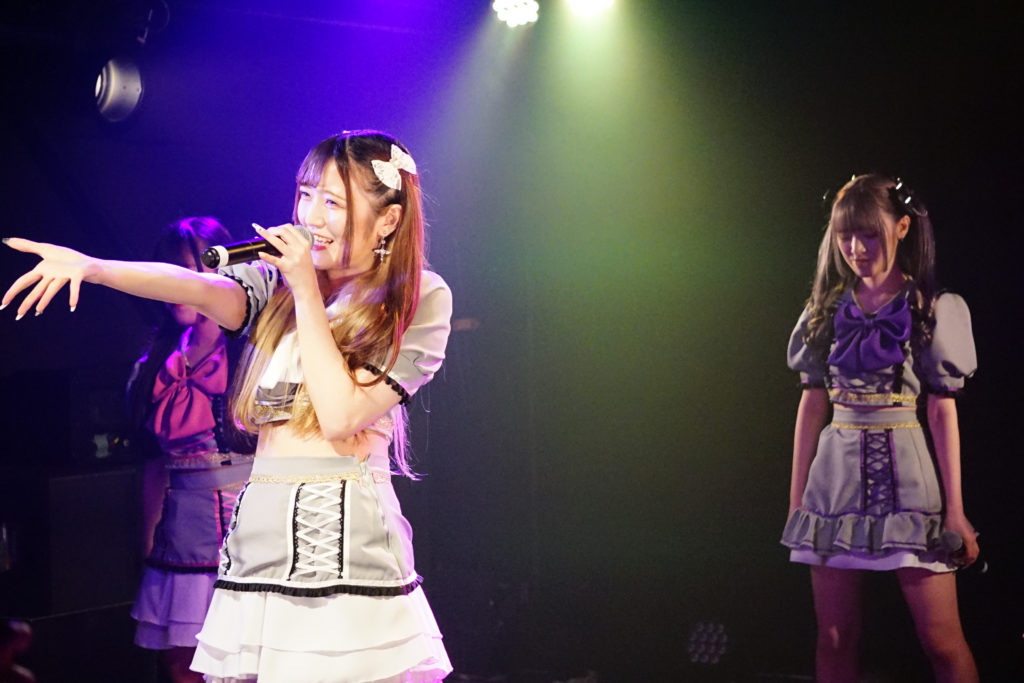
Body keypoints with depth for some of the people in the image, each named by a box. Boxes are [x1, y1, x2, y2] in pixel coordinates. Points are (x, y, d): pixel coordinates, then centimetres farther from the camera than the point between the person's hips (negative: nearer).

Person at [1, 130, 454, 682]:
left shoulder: (420, 300, 1)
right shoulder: (278, 280, 11)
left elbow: (341, 416, -11)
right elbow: (201, 288, -11)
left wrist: (306, 292, -8)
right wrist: (91, 266, -28)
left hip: (348, 549, -4)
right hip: (256, 541, 4)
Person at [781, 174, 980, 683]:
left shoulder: (931, 309, 1)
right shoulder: (828, 309, 9)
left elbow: (942, 410, -1)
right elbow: (812, 404, 11)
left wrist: (955, 508, -5)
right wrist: (797, 497, 9)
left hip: (906, 473, -3)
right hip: (837, 473, 3)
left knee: (941, 640, -6)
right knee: (835, 638, 4)